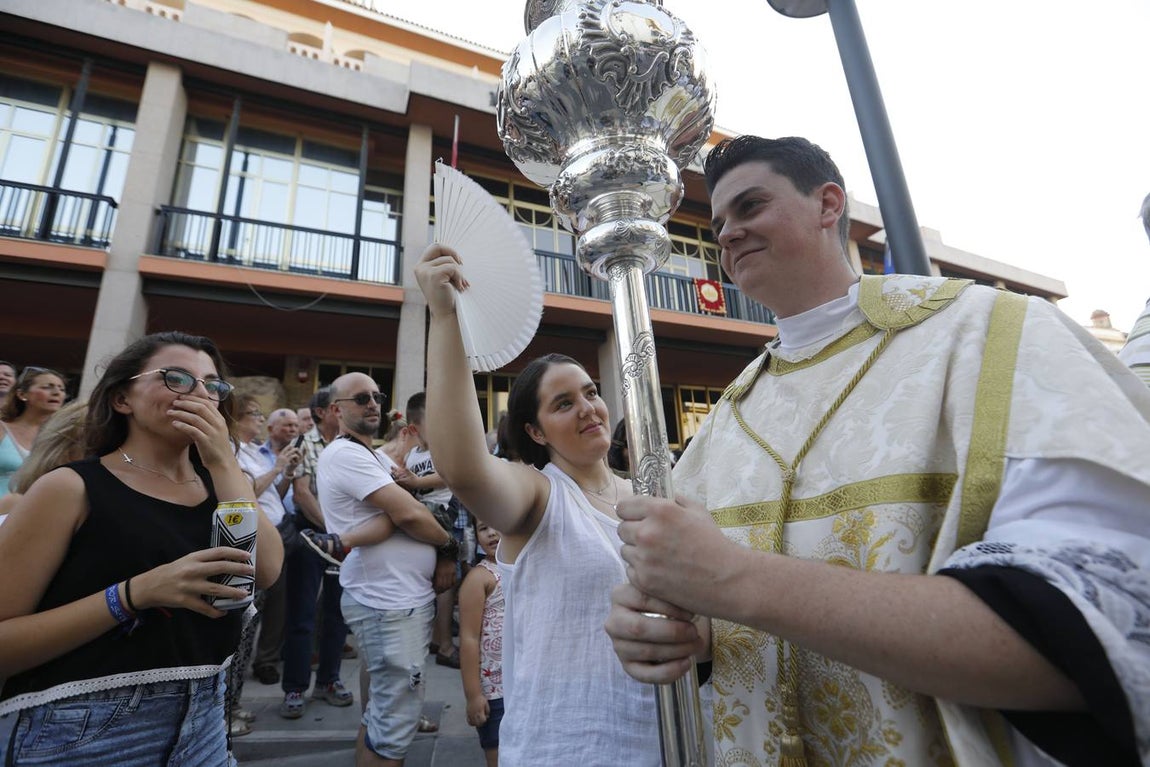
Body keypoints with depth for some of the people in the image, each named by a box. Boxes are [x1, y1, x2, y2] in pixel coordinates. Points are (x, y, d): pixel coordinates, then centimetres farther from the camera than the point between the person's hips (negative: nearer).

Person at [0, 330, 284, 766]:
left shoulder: (217, 482, 2)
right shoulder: (72, 488, -10)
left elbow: (265, 572, -13)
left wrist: (223, 462, -16)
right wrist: (135, 593, -27)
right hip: (88, 732, -4)